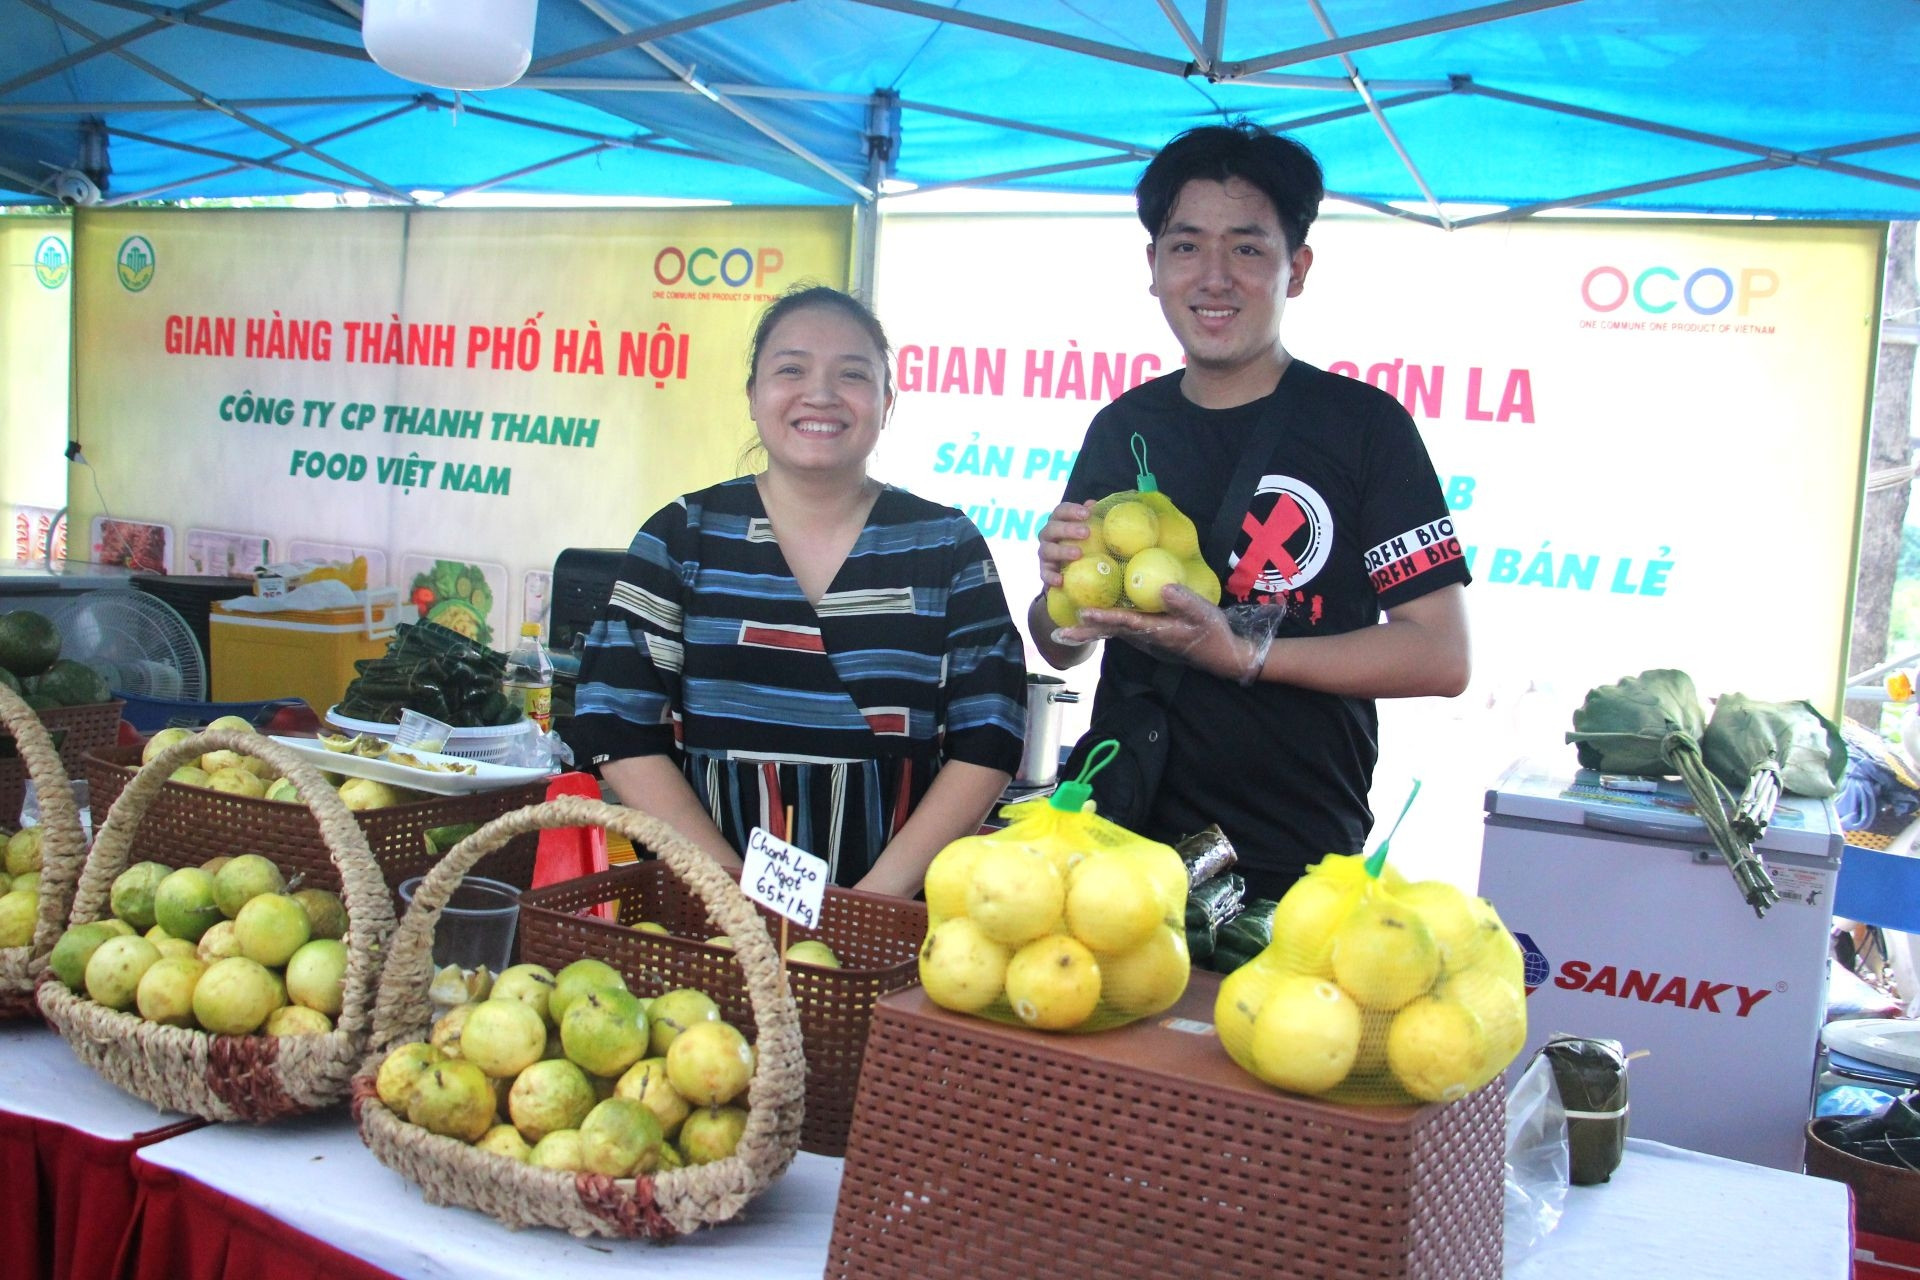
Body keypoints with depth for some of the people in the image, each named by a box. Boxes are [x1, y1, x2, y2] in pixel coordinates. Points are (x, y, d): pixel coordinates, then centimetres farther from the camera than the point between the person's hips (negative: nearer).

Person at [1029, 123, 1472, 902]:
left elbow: (1442, 656, -12)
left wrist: (1239, 651, -21)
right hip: (1124, 842, 4)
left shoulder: (1363, 424, -8)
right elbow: (1060, 649, 12)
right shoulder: (1123, 429, 5)